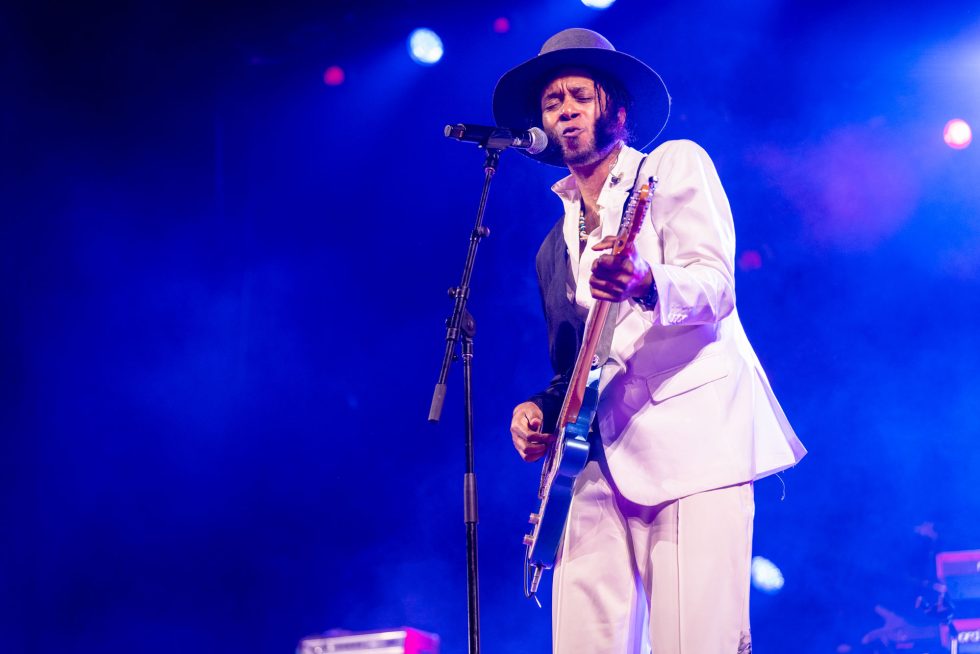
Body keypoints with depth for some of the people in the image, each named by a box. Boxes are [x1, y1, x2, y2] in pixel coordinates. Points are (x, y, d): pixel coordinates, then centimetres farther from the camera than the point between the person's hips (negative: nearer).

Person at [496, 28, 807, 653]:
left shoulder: (676, 165, 6)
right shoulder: (556, 246, 24)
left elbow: (716, 286, -9)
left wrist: (645, 284, -29)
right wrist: (542, 411, 6)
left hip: (695, 434, -6)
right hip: (608, 459, 6)